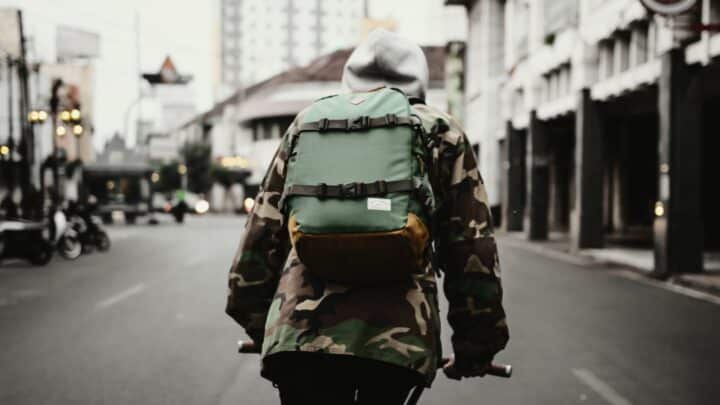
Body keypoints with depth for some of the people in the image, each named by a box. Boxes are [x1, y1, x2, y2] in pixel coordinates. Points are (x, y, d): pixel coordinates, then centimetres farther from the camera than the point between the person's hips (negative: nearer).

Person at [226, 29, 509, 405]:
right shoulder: (442, 132, 15)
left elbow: (263, 228, 19)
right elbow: (472, 243, 11)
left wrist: (255, 320, 28)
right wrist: (475, 344, 18)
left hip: (301, 329, 1)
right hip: (399, 334, -1)